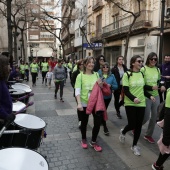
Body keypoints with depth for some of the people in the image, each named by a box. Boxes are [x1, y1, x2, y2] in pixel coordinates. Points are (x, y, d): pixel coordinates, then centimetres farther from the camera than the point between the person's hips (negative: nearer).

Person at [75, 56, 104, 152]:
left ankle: (93, 142, 24)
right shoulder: (80, 76, -8)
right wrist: (79, 103, -24)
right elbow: (77, 90, -14)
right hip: (85, 103, -3)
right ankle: (84, 140, 38)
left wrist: (100, 85, -9)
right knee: (84, 123, 13)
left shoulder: (96, 74, 4)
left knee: (98, 122, 3)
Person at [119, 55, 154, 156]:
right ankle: (123, 132, 34)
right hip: (130, 104, -4)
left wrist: (150, 96, -2)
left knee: (139, 126, 7)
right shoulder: (127, 74, -9)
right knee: (132, 125, -2)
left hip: (141, 103, 5)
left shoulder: (142, 74, 6)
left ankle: (134, 145, 26)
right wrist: (133, 98, -29)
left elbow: (143, 88, 14)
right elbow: (126, 91, -13)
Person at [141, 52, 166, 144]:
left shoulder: (158, 70, 8)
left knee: (155, 116, 9)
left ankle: (148, 135, 26)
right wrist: (151, 87, -20)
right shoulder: (143, 69, -9)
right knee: (146, 117, -2)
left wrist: (162, 86, -1)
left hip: (156, 96, 6)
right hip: (146, 96, -5)